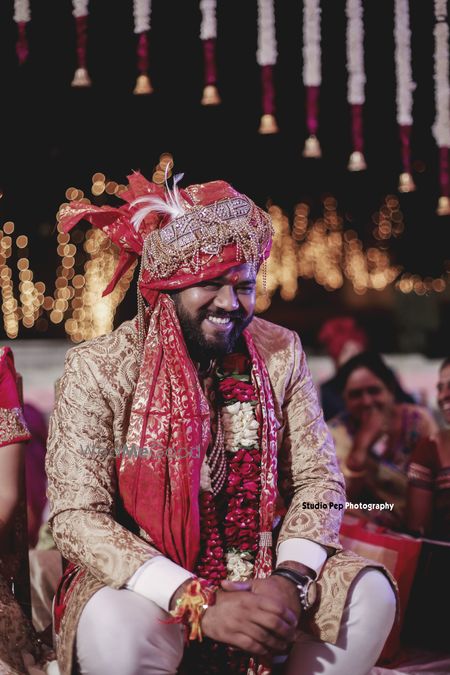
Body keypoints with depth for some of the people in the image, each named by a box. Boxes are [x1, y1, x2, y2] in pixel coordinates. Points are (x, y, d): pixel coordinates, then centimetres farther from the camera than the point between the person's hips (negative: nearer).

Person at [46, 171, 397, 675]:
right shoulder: (97, 369, -12)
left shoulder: (280, 352, 0)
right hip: (144, 579, -3)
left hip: (259, 571, 4)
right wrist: (200, 602, -27)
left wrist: (289, 577, -20)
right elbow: (77, 517, -17)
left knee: (369, 592, -20)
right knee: (118, 629, -35)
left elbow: (319, 478, 1)